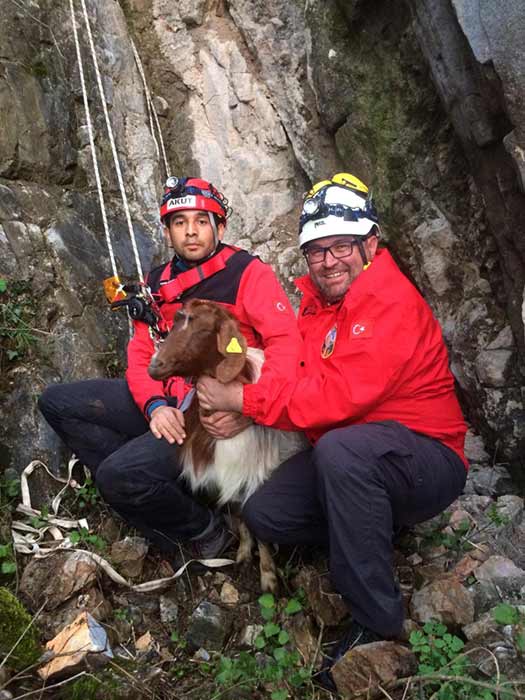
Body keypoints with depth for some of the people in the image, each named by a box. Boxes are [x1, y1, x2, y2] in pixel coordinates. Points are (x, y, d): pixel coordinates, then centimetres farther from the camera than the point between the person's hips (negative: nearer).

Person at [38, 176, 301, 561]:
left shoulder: (248, 272, -7)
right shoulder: (158, 282, 13)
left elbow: (287, 342, -17)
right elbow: (142, 352, 8)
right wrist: (155, 405, -13)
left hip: (220, 412, -8)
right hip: (169, 402, 8)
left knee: (118, 474, -26)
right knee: (57, 401, 1)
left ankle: (206, 529, 4)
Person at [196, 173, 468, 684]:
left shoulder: (392, 304, -21)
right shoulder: (316, 298, 6)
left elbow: (336, 395, -30)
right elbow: (299, 376, 5)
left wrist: (240, 399, -22)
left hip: (426, 462, -8)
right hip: (348, 456, 8)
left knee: (340, 449, -38)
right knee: (265, 515, -4)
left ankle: (377, 625, -20)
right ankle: (378, 532, 13)